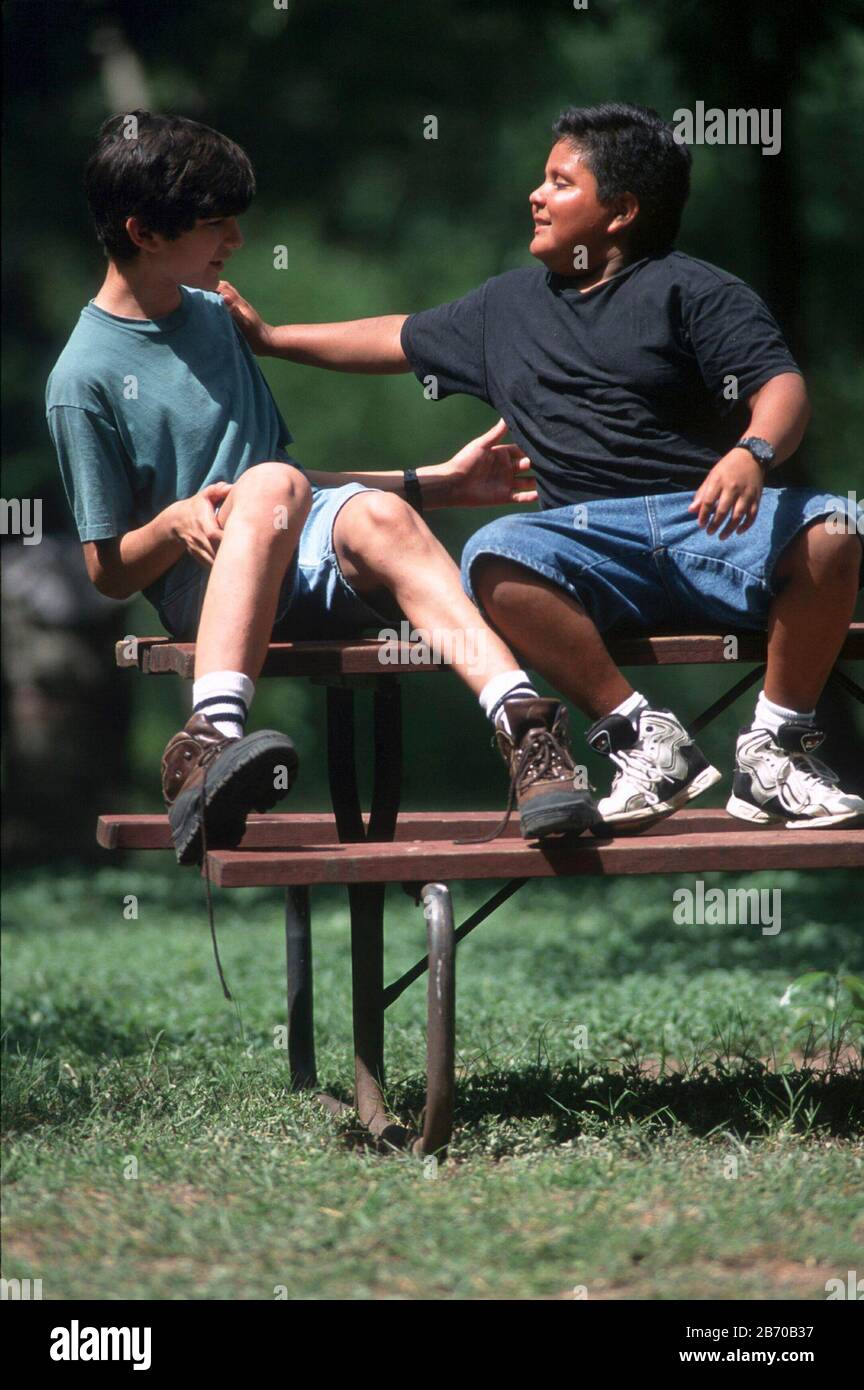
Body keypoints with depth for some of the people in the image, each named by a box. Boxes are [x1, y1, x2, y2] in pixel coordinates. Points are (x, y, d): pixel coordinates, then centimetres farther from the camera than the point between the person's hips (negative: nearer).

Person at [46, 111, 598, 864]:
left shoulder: (215, 318, 21)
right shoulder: (86, 378, 0)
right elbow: (109, 571, 0)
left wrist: (437, 482, 21)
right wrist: (178, 524, -20)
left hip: (308, 571, 5)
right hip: (205, 592, -5)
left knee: (373, 513, -30)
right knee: (270, 483, -36)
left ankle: (524, 724, -52)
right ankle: (213, 739, -55)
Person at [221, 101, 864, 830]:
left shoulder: (692, 291, 8)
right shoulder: (507, 305, 27)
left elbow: (782, 388, -6)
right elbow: (400, 339, 40)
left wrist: (753, 454, -28)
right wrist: (269, 336, 42)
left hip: (705, 519, -3)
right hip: (591, 536, 3)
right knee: (494, 557, -31)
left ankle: (774, 749, -17)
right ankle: (642, 736, -22)